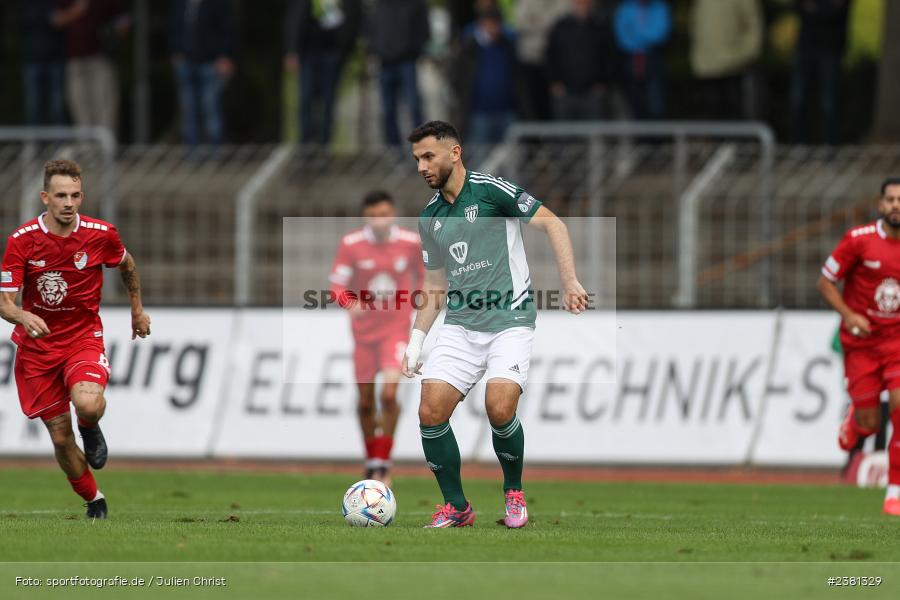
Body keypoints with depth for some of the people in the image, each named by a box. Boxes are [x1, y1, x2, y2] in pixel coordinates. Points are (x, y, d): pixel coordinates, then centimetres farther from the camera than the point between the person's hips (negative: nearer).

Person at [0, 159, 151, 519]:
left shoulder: (101, 234, -10)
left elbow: (127, 265, 14)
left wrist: (137, 308, 22)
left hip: (84, 337, -1)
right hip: (37, 345, 1)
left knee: (87, 404, -32)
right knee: (60, 437, 2)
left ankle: (90, 429, 6)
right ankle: (94, 500, 27)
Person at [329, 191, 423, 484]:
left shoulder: (411, 242, -5)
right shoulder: (351, 244, -7)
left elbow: (423, 276, 12)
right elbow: (337, 286, -8)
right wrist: (351, 304, -27)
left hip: (396, 329, -2)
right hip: (364, 330, 2)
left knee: (389, 394, -19)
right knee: (366, 401, 8)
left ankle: (383, 463, -6)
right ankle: (372, 462, 30)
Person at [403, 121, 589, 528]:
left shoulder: (490, 190, -6)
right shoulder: (429, 217, 13)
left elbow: (552, 223, -8)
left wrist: (570, 283, -17)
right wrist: (417, 339, 11)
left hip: (509, 321, -6)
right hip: (460, 325, 6)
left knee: (499, 409, -22)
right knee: (431, 412, -10)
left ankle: (514, 492, 4)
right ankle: (456, 507, 6)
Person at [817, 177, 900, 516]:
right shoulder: (858, 240, -9)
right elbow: (825, 283, -2)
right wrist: (849, 315, -16)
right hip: (861, 343, -1)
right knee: (870, 423, -2)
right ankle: (854, 422, 39)